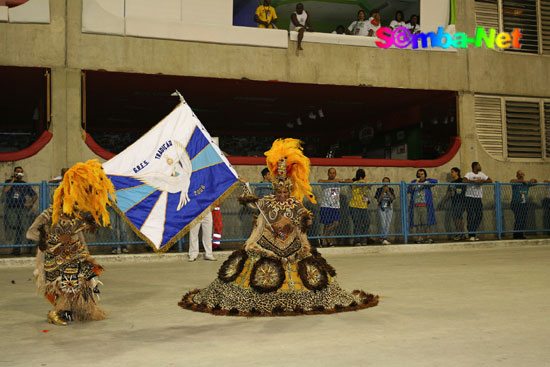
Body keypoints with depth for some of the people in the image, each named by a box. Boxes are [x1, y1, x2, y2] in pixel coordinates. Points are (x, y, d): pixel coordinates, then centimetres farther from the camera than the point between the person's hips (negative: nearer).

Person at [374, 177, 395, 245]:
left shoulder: (391, 189, 7)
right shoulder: (379, 189, 0)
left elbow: (393, 198, -6)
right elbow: (378, 200, -7)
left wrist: (388, 191, -15)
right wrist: (383, 192, -15)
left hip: (389, 209, 3)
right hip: (381, 208, -3)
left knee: (388, 223, -4)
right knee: (383, 223, -12)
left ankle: (384, 239, 1)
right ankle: (384, 238, -3)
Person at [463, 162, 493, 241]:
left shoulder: (481, 174, 15)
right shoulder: (469, 174, -3)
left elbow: (490, 180, 12)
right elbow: (464, 180, -21)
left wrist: (483, 181, -7)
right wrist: (475, 181, -23)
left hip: (479, 198, 6)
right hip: (470, 197, -6)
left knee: (479, 216, 2)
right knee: (470, 216, -6)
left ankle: (474, 232, 17)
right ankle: (472, 235, -1)